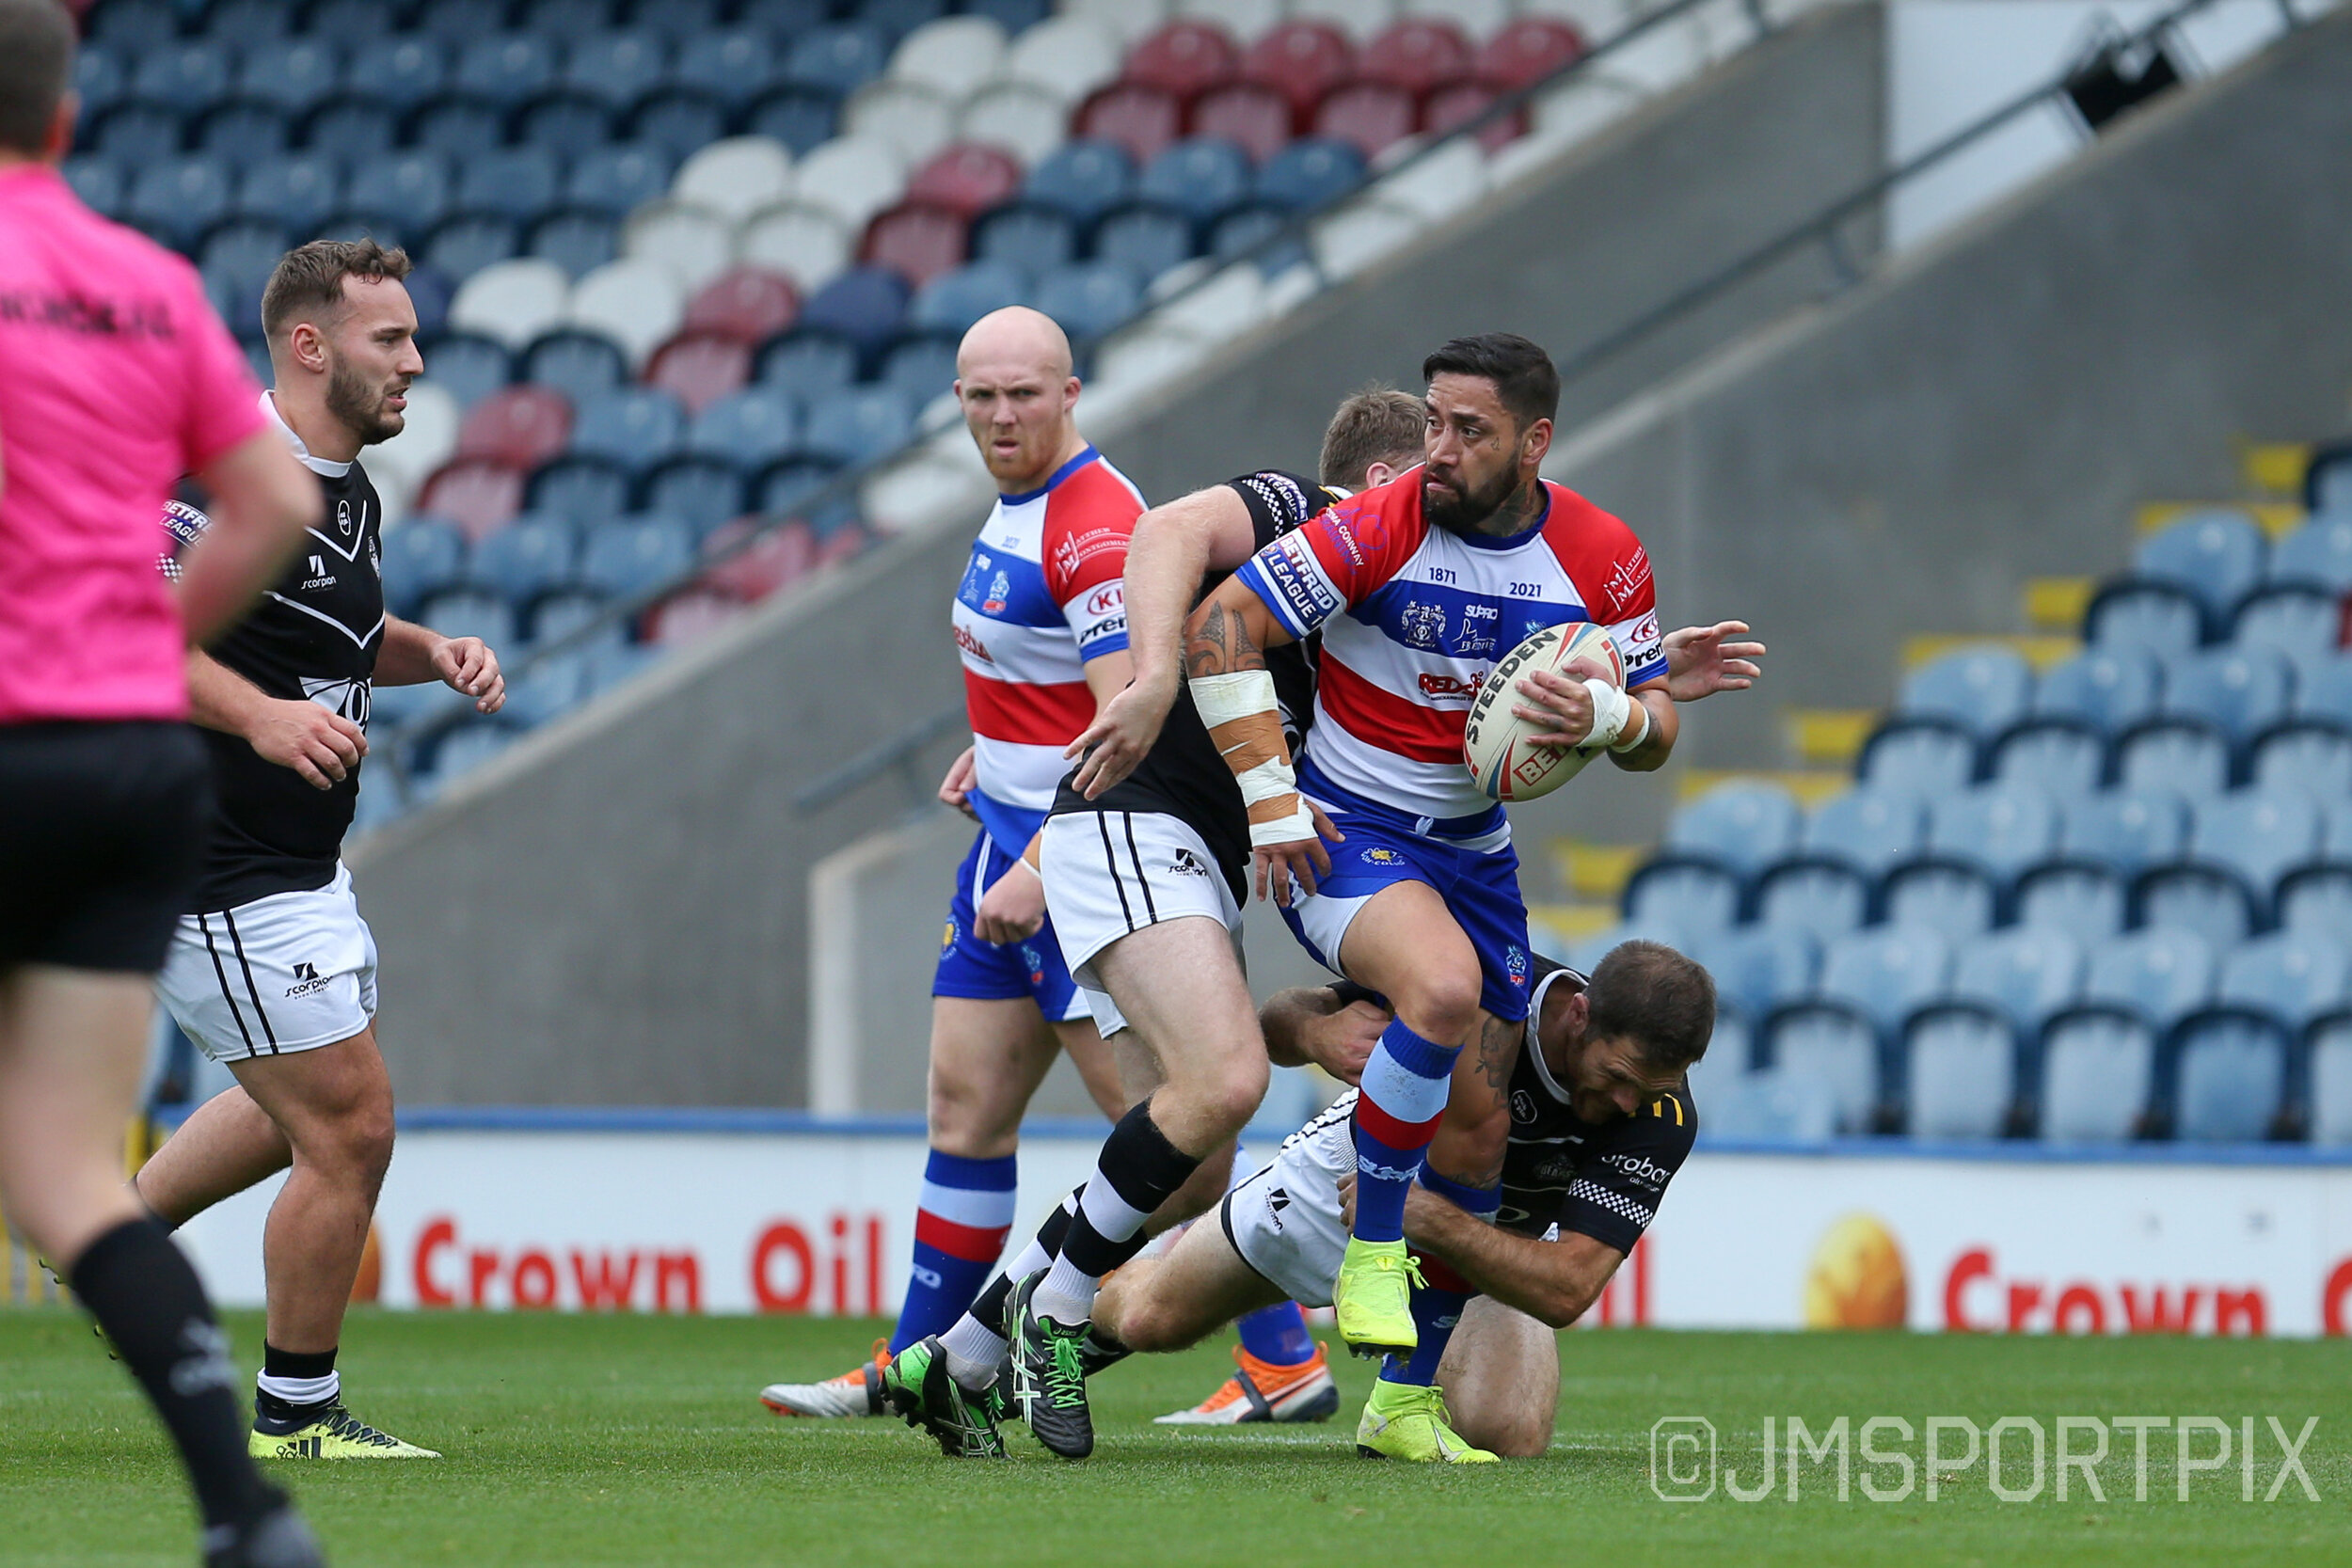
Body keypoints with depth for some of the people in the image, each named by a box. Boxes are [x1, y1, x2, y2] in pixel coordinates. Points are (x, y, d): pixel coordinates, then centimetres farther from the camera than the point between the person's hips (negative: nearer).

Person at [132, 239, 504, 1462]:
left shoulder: (353, 496, 10)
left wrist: (432, 653, 7)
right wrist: (261, 714, -35)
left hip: (297, 865, 10)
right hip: (225, 877, -10)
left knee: (304, 1108, 26)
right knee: (351, 1129, -6)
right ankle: (295, 1412, 7)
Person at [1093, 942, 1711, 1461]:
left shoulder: (1663, 1118, -36)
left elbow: (1566, 1291, -41)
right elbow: (1279, 1019, -21)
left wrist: (1432, 1217, -51)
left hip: (1496, 1240, 0)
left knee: (1508, 1435, -25)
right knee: (1150, 1320, 5)